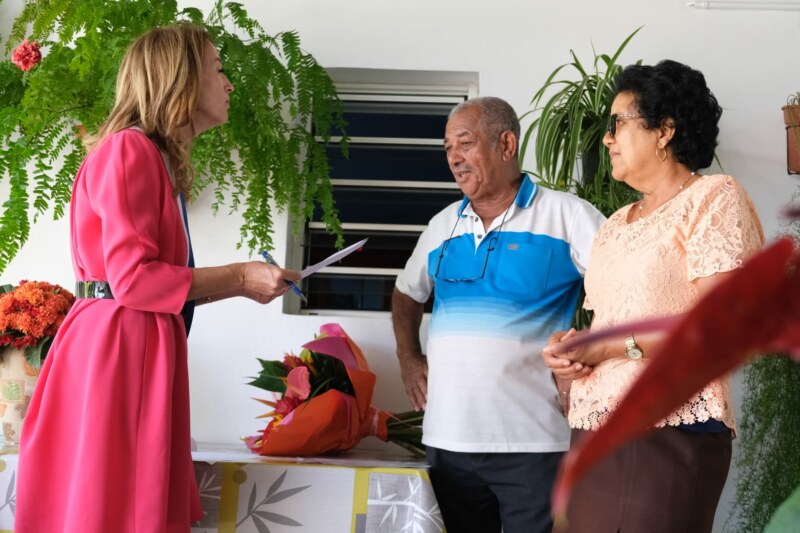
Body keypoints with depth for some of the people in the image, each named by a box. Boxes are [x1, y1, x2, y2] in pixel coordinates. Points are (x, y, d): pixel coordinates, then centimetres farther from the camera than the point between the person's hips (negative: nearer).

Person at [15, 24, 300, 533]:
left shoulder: (159, 161, 19)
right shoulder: (129, 149, -10)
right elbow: (131, 277, -16)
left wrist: (237, 284, 14)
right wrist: (238, 277, -10)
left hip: (142, 346, 9)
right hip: (115, 347, -9)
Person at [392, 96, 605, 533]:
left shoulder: (566, 214, -4)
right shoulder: (443, 225, 13)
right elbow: (406, 293, 27)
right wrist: (408, 358, 14)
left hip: (533, 441, -5)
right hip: (447, 437, 5)